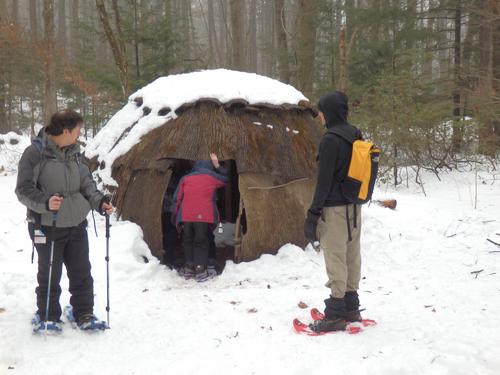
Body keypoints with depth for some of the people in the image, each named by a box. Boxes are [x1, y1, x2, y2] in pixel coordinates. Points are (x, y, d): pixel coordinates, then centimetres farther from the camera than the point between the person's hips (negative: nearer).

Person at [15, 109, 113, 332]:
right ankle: (47, 316, 24)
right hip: (47, 227, -5)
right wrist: (45, 203, -28)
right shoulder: (35, 153, -13)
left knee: (82, 273, 10)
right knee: (49, 274, 5)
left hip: (76, 224, 6)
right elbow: (23, 190, -12)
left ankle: (84, 314, 24)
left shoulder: (74, 152, 6)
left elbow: (86, 182, 12)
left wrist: (99, 202, -5)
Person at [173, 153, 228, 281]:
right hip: (204, 216, -2)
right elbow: (225, 179, 31)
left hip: (186, 216, 2)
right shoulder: (212, 177, 11)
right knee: (202, 242, 5)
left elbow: (177, 198, 12)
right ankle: (200, 270, -2)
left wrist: (177, 215, 20)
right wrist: (217, 166, 29)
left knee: (188, 241, 16)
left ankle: (188, 268, 16)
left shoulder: (185, 178, 15)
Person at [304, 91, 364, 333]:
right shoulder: (356, 135, 9)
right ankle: (351, 308, 24)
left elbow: (324, 180, -18)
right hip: (354, 207, 9)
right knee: (352, 256, 14)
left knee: (335, 260, -3)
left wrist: (313, 213, -15)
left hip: (335, 208, -9)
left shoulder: (331, 139, -16)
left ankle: (335, 315, 2)